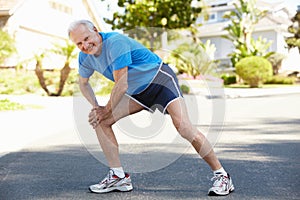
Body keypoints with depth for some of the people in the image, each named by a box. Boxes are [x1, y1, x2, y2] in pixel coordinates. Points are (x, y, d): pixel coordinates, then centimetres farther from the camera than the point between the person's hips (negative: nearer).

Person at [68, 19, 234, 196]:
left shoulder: (115, 42, -27)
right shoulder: (85, 56, -2)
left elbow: (121, 85, -26)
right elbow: (83, 83, 15)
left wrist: (107, 111, -12)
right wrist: (96, 107, 0)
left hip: (160, 79, -8)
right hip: (136, 92, 8)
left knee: (184, 127, -25)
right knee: (99, 121, -4)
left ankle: (221, 175, -10)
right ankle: (119, 177, 3)